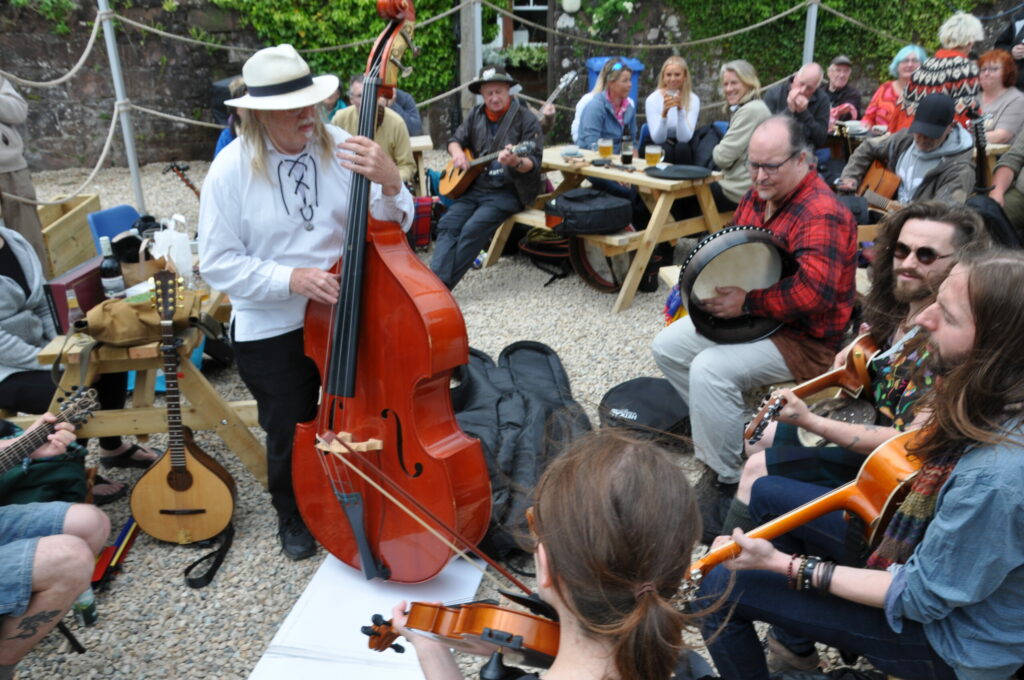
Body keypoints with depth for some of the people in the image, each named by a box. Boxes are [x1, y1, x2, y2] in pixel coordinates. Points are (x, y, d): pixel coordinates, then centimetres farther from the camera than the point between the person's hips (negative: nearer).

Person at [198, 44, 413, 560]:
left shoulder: (339, 148, -9)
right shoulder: (232, 170, -12)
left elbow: (392, 227, -9)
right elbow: (218, 263, -10)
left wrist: (390, 182, -31)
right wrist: (291, 279, -25)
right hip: (271, 332, -2)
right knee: (289, 434, 13)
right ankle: (293, 516, 44)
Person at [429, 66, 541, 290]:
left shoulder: (526, 119, -6)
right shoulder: (476, 115, 10)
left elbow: (534, 163, -13)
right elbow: (455, 139, 22)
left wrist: (516, 162, -35)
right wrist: (458, 154, -3)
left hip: (508, 190, -6)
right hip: (474, 186, 6)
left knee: (473, 229, -25)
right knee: (448, 224, -17)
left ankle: (441, 286, -21)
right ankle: (435, 278, -27)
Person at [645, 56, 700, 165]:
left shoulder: (693, 99, -9)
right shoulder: (652, 99, -10)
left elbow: (684, 138, -19)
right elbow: (657, 139, -19)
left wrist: (680, 109, -31)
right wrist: (664, 112, -34)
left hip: (684, 150, 1)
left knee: (682, 148, -31)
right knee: (665, 149, -31)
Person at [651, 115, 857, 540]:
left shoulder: (821, 213, -22)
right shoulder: (759, 195, 6)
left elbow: (814, 291, -34)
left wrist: (747, 302, -28)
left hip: (804, 338, -10)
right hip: (746, 314, 10)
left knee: (711, 369, -30)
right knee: (667, 346, 4)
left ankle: (725, 480, -13)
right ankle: (722, 430, 14)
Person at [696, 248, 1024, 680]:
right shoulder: (988, 402, -14)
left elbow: (921, 598, -26)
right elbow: (925, 446, 8)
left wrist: (785, 564, -24)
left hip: (946, 632, -8)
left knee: (721, 587, -8)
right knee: (767, 493, 15)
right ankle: (794, 641, 31)